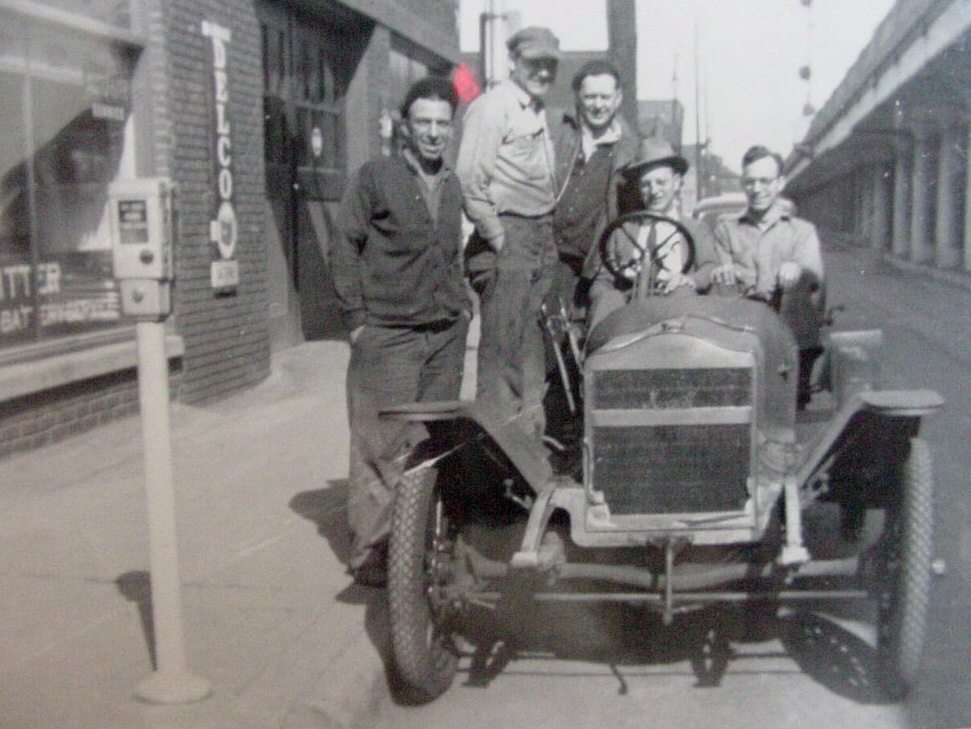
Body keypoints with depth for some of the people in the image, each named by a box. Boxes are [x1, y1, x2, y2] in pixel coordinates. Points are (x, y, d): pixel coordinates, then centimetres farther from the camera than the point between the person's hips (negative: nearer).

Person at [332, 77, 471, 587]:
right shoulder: (375, 177, -1)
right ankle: (370, 553, 3)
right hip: (388, 336, -6)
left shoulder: (451, 186, 17)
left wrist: (462, 305, 15)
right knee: (383, 447, -6)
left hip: (446, 335, 6)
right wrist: (356, 318, -8)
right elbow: (346, 248, -2)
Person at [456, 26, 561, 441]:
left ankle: (532, 431, 21)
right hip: (507, 235, -8)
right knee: (502, 341, -7)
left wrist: (548, 235, 11)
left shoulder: (539, 110, 18)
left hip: (541, 237, 9)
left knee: (533, 344, 13)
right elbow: (470, 180, -15)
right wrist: (497, 238, -14)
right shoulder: (492, 107, -8)